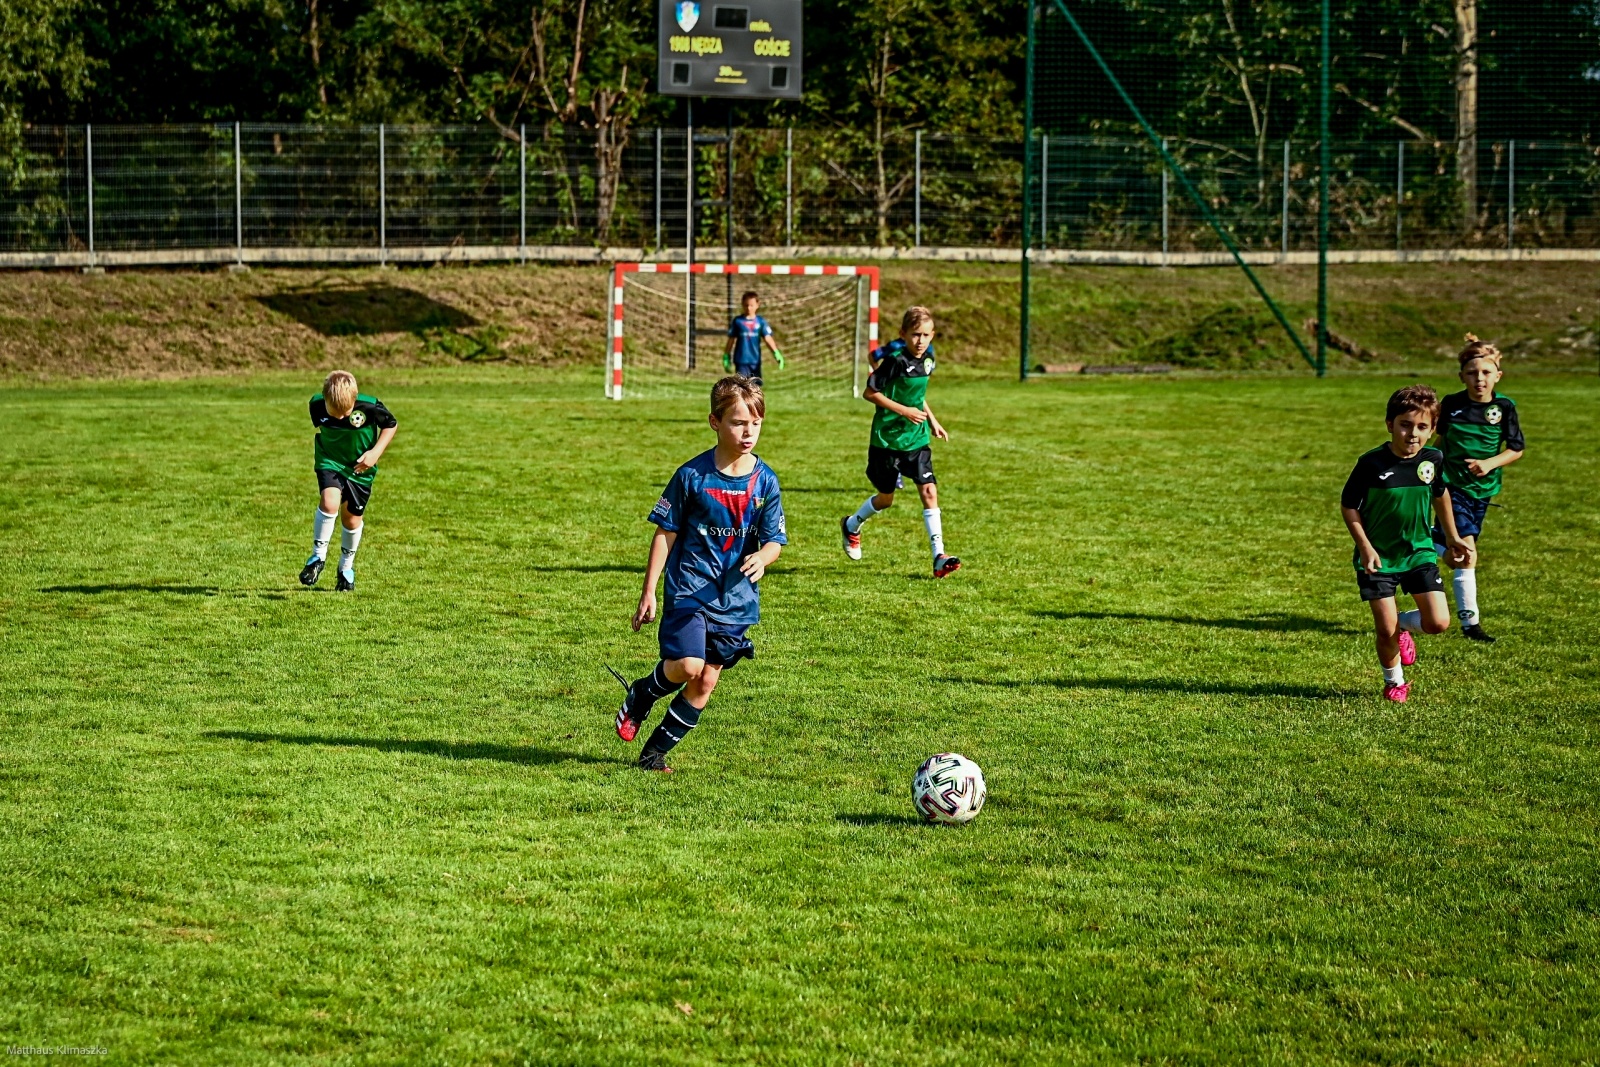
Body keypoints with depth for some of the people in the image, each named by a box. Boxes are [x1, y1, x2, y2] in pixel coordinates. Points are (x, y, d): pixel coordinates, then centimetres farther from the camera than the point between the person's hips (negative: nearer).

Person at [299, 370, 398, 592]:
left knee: (352, 517, 9)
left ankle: (347, 568, 33)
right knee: (329, 501, -26)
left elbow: (391, 425, -9)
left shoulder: (370, 407, -28)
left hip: (360, 467, 0)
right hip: (329, 462, 0)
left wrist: (376, 452, -20)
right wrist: (320, 452, 9)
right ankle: (318, 557, -9)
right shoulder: (317, 405, -21)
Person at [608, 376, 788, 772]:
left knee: (704, 685, 5)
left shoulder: (765, 481, -1)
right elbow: (666, 532, -2)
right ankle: (639, 697, 9)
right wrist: (649, 591, -2)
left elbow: (774, 540, 4)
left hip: (736, 597, 3)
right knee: (688, 666, -22)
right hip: (689, 588, -3)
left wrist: (762, 556, -21)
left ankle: (656, 751, 21)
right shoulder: (692, 475, -8)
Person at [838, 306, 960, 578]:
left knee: (929, 491, -7)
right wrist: (904, 410, -22)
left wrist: (932, 420, 16)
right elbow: (870, 393, -17)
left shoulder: (927, 359, 4)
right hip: (888, 438, -5)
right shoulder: (895, 360, -18)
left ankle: (939, 556, -8)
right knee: (886, 498, 9)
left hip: (917, 438, 5)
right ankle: (851, 526, 39)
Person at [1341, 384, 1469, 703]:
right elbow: (1348, 505, -7)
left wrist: (1451, 535, 23)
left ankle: (1403, 624, 25)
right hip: (1378, 557, -3)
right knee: (1386, 631, -4)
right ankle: (1394, 683, 24)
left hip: (1419, 553, 3)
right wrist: (1364, 545, -16)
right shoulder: (1372, 463, -18)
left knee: (1438, 623, -9)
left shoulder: (1433, 459, -6)